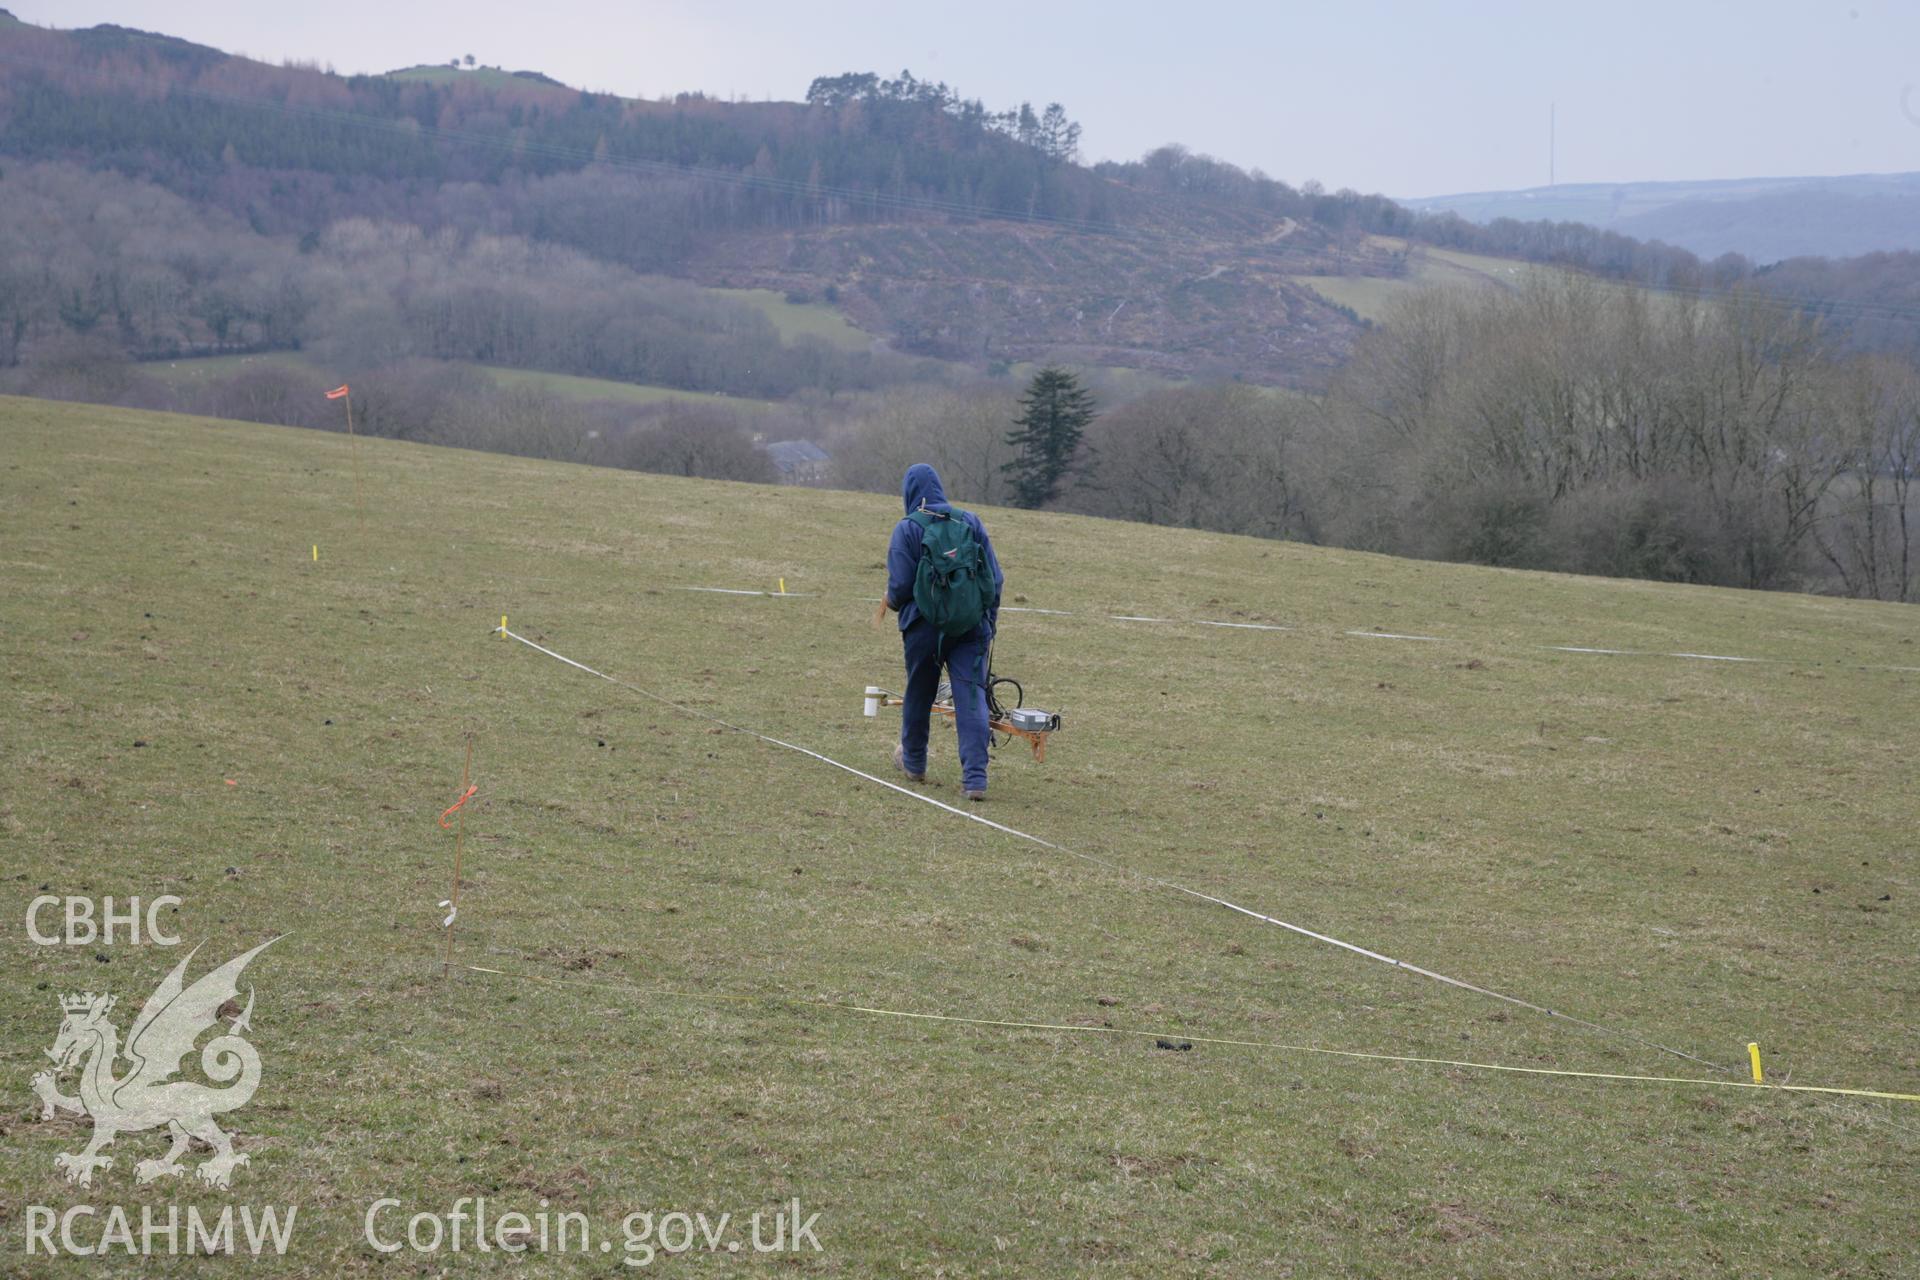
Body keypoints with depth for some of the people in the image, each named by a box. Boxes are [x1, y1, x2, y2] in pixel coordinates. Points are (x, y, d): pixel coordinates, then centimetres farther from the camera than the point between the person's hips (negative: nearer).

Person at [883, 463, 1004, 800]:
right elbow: (995, 578, 5)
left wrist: (893, 602, 13)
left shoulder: (907, 529, -5)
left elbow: (899, 585, -10)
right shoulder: (971, 522, 5)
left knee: (919, 695, 17)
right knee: (972, 697, -3)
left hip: (924, 627, -2)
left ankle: (913, 762, 35)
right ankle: (975, 777, -14)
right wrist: (989, 621, 15)